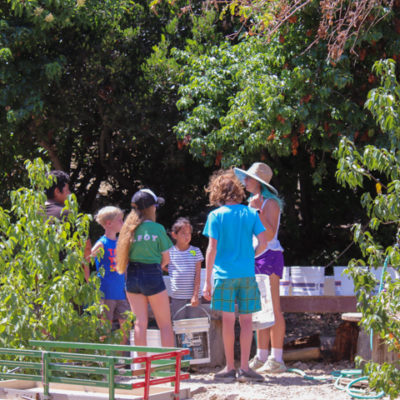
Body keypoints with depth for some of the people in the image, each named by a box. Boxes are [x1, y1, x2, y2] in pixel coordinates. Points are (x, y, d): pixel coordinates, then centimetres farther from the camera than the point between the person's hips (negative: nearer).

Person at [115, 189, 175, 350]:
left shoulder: (128, 229, 3)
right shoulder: (157, 229, -8)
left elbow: (124, 256, 4)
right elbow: (166, 259, -3)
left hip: (132, 277, 4)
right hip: (152, 277, -4)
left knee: (140, 323, 8)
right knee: (165, 324, 4)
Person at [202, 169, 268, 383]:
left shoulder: (216, 216, -2)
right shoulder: (251, 213, 5)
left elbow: (212, 249, -6)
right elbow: (263, 242, -1)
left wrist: (207, 281, -3)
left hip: (225, 274, -2)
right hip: (247, 274, 2)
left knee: (228, 320, 1)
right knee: (246, 320, 5)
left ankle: (230, 368, 5)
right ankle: (244, 367, 4)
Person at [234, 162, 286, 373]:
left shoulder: (270, 203, -9)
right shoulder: (253, 201, 18)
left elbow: (270, 234, -19)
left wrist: (259, 211, -25)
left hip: (269, 255, -9)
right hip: (255, 257, 9)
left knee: (273, 309, -9)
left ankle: (276, 359, -9)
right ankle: (261, 357, 13)